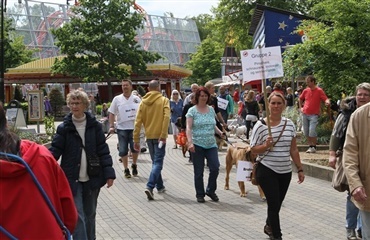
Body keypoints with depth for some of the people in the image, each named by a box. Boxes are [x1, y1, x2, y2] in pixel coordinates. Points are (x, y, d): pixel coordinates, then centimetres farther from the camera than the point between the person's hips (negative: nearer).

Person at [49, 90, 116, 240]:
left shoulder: (94, 126, -1)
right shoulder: (64, 128, -4)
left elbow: (103, 151, 0)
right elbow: (55, 151, -5)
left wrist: (109, 173, -6)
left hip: (92, 178, 2)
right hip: (72, 179, -2)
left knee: (90, 213, 16)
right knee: (77, 215, -4)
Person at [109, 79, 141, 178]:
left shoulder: (136, 99, 5)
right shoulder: (117, 99, 3)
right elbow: (112, 113, 4)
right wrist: (111, 126, -4)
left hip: (134, 128, 0)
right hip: (122, 128, 0)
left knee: (135, 148, -4)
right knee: (123, 150, 3)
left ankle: (134, 165, 22)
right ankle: (126, 169, 17)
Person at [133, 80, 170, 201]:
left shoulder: (143, 102, 7)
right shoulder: (164, 100, -4)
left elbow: (138, 122, 2)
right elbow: (166, 117, -18)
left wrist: (136, 140, 4)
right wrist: (163, 135, -21)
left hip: (149, 136, 5)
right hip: (159, 136, -4)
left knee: (155, 161, 18)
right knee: (158, 162, -4)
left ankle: (160, 186, 25)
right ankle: (150, 186, -19)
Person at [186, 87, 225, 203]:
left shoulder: (211, 109, 12)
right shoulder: (192, 110, -3)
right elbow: (188, 128, -10)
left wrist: (219, 132, 4)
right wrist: (190, 142, -21)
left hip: (211, 144, 4)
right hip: (197, 145, -4)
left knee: (215, 168, -4)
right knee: (199, 171, 4)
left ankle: (210, 190, 18)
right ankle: (200, 194, 19)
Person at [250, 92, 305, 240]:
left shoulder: (289, 124, 4)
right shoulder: (260, 125, -9)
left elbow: (293, 149, 10)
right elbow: (254, 149, -6)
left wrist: (300, 169, 10)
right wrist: (266, 146, -24)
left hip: (285, 172, 5)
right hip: (266, 171, -4)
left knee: (277, 203, 15)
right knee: (274, 203, -5)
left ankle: (269, 226, 42)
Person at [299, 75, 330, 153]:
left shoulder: (319, 90, -5)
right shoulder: (306, 90, 9)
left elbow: (326, 99, -11)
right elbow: (300, 99, 25)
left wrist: (327, 102, -33)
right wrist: (300, 107, 15)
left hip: (314, 115, -5)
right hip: (305, 114, 5)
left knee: (312, 132, -13)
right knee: (306, 132, 8)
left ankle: (314, 147, 4)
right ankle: (310, 146, 21)